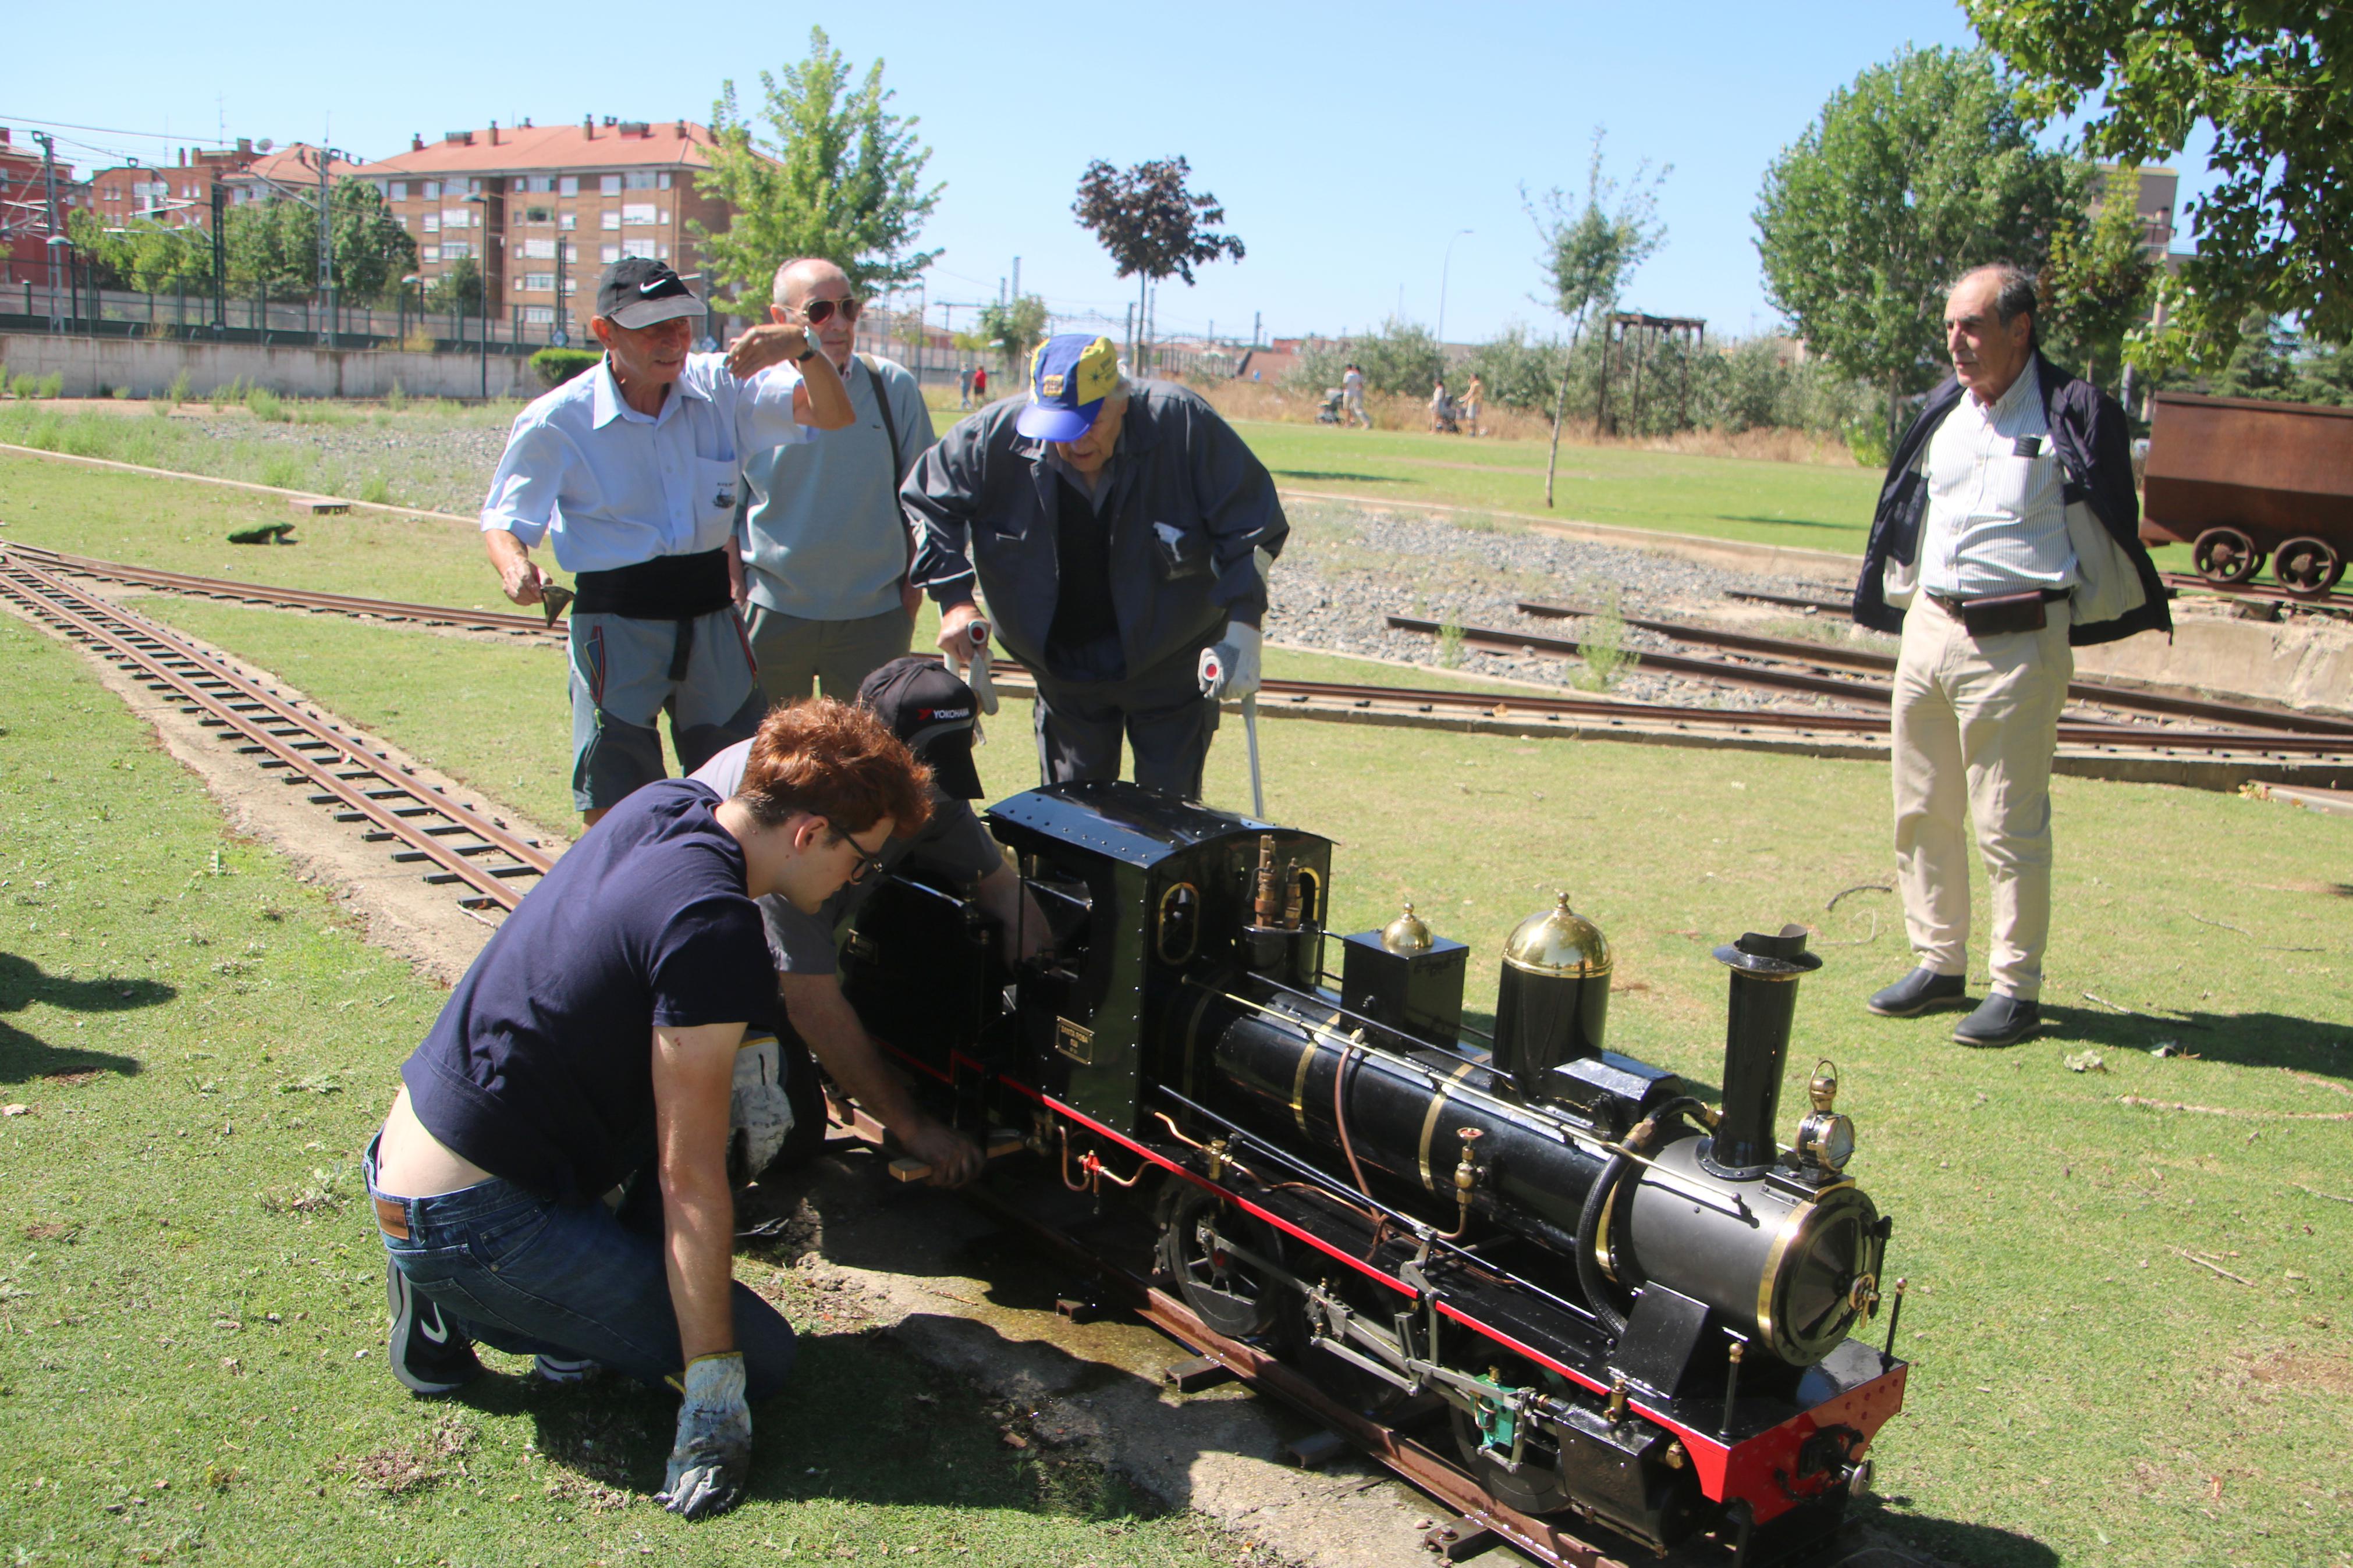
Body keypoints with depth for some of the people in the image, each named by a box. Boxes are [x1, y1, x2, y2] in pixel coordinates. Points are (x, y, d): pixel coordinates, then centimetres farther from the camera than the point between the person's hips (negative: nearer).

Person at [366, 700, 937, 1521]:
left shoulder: (666, 802, 0)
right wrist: (711, 1387, -17)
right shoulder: (712, 929, -24)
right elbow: (688, 1176, -23)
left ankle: (594, 1308, 13)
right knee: (761, 1359, -3)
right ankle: (463, 1307, 0)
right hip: (466, 1221, -9)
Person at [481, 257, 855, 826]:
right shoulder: (558, 421, -8)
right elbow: (505, 518, 0)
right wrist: (515, 566, -24)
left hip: (711, 610, 3)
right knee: (613, 805, -1)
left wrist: (801, 349, -28)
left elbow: (833, 414, -8)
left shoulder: (719, 386, -1)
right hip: (616, 621, -3)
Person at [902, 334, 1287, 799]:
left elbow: (1253, 525, -13)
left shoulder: (1182, 423, -21)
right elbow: (925, 500, 0)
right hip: (1062, 669, 2)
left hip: (1171, 668, -2)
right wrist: (954, 597, -9)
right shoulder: (999, 435, -16)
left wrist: (1242, 630, -20)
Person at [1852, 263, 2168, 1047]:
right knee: (1922, 812, 11)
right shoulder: (1942, 411, 12)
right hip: (1928, 629, 7)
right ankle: (1939, 965, 24)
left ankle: (2016, 988, 8)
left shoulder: (2074, 414, -6)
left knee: (2011, 825, -3)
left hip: (2016, 641, -6)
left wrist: (2086, 625, 5)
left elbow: (2105, 534, 2)